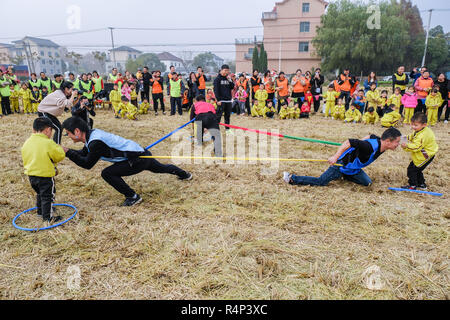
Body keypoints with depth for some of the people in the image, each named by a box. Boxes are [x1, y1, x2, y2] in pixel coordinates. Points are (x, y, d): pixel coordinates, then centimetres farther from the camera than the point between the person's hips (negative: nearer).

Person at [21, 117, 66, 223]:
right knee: (48, 196, 4)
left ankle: (40, 211, 40)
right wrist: (58, 148, 7)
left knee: (40, 194, 26)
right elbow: (60, 156, -13)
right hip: (45, 175, -8)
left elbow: (25, 158, 13)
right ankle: (48, 217, 8)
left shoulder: (27, 142, 3)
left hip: (31, 175, 8)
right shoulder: (48, 143, -20)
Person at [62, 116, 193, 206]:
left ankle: (133, 197, 0)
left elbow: (87, 164, -17)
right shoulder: (92, 133, 4)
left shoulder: (96, 142, -24)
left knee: (107, 173, -14)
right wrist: (68, 151, 5)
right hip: (142, 154, 10)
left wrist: (68, 152, -13)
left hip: (139, 159, -10)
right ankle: (185, 174, 55)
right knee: (160, 167, 32)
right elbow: (83, 153, 18)